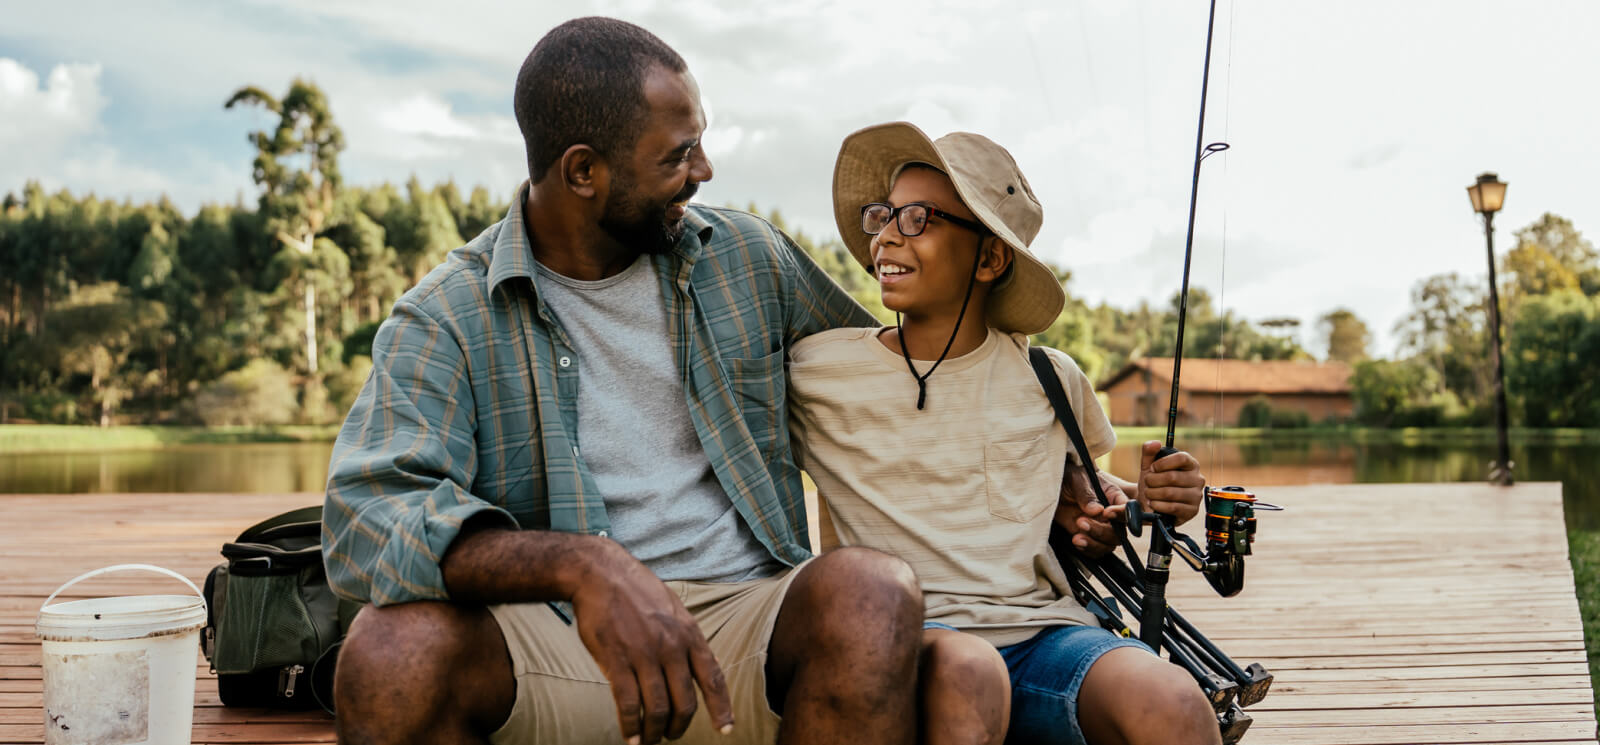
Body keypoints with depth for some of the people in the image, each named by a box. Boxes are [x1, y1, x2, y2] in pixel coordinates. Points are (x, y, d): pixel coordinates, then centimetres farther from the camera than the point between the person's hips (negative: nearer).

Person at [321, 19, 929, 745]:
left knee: (870, 592, -30)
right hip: (554, 638, -2)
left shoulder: (749, 258, 10)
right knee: (392, 653, -32)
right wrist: (585, 568, -34)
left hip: (745, 611, 2)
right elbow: (366, 516, -18)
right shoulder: (445, 319, -3)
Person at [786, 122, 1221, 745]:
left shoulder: (1050, 380, 12)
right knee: (964, 672, -37)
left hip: (1047, 628, 1)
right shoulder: (814, 372, 5)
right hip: (910, 642, -1)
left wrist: (1141, 498, 10)